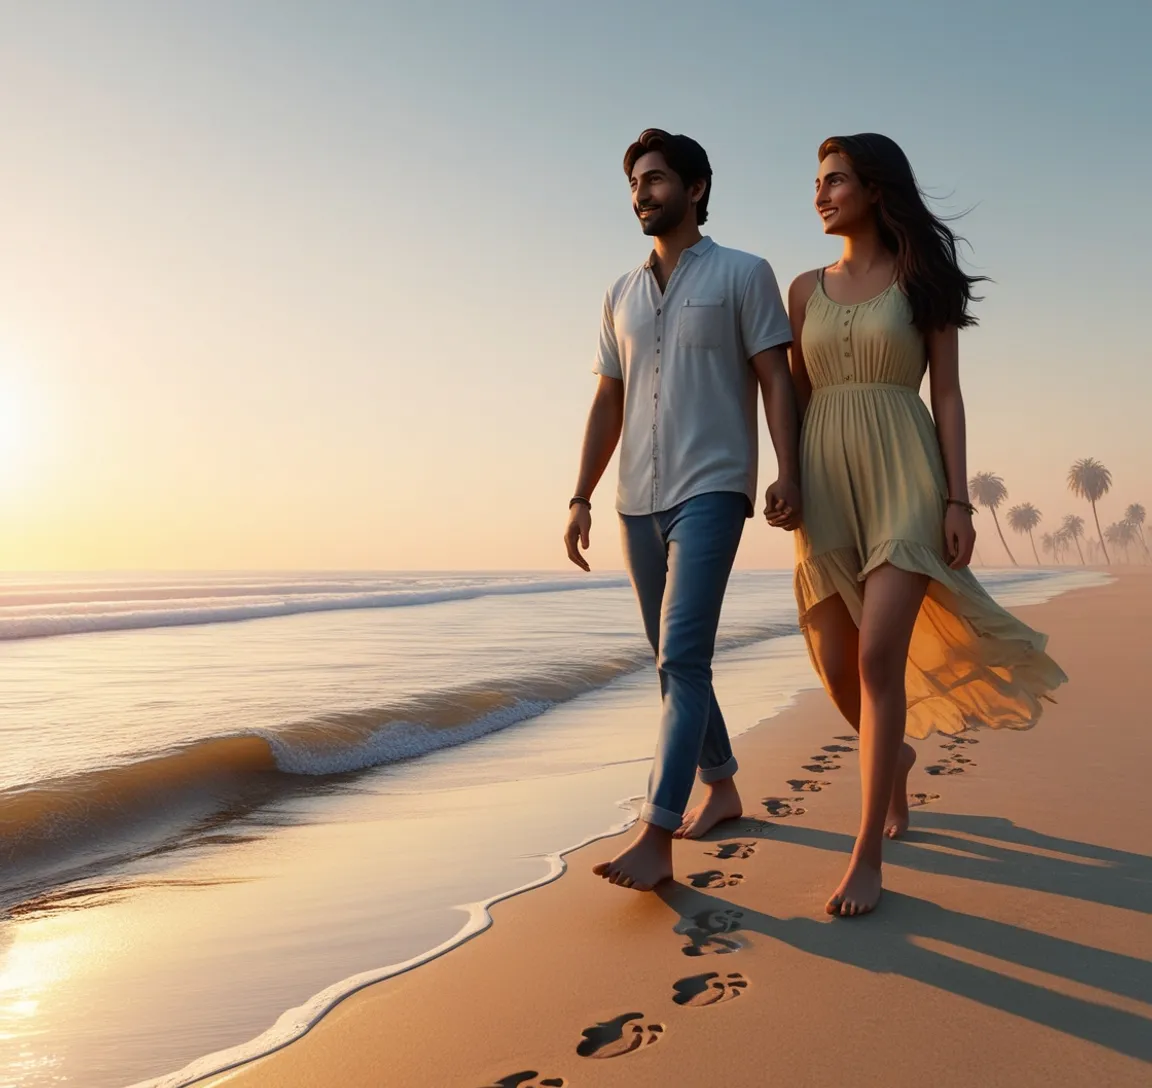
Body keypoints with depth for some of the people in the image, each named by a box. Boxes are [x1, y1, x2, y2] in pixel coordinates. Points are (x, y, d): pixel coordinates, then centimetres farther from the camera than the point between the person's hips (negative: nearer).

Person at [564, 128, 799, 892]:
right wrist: (581, 497, 10)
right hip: (639, 502, 6)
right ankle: (721, 788, 30)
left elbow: (776, 379, -3)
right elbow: (607, 403, 16)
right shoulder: (621, 295, 17)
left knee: (683, 658, -15)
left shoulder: (743, 274, 3)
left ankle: (656, 839, -16)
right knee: (675, 660, 12)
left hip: (710, 492, -6)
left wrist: (789, 473, -15)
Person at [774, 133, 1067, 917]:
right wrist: (784, 486, 1)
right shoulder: (806, 290, 12)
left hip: (902, 478, -3)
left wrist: (958, 498, -8)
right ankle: (897, 752, 38)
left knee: (879, 657, -16)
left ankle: (867, 855, -8)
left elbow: (947, 394, 0)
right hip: (827, 484, 4)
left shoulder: (922, 279, 4)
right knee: (838, 669, 4)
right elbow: (798, 398, 13)